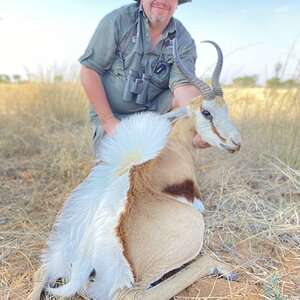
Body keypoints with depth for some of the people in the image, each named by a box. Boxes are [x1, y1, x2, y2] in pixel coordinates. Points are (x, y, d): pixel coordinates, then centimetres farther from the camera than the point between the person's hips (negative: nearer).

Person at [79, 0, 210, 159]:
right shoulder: (117, 20, -14)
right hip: (111, 114, -2)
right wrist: (109, 121, -19)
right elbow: (90, 70, -13)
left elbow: (184, 85, -23)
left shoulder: (184, 41, -9)